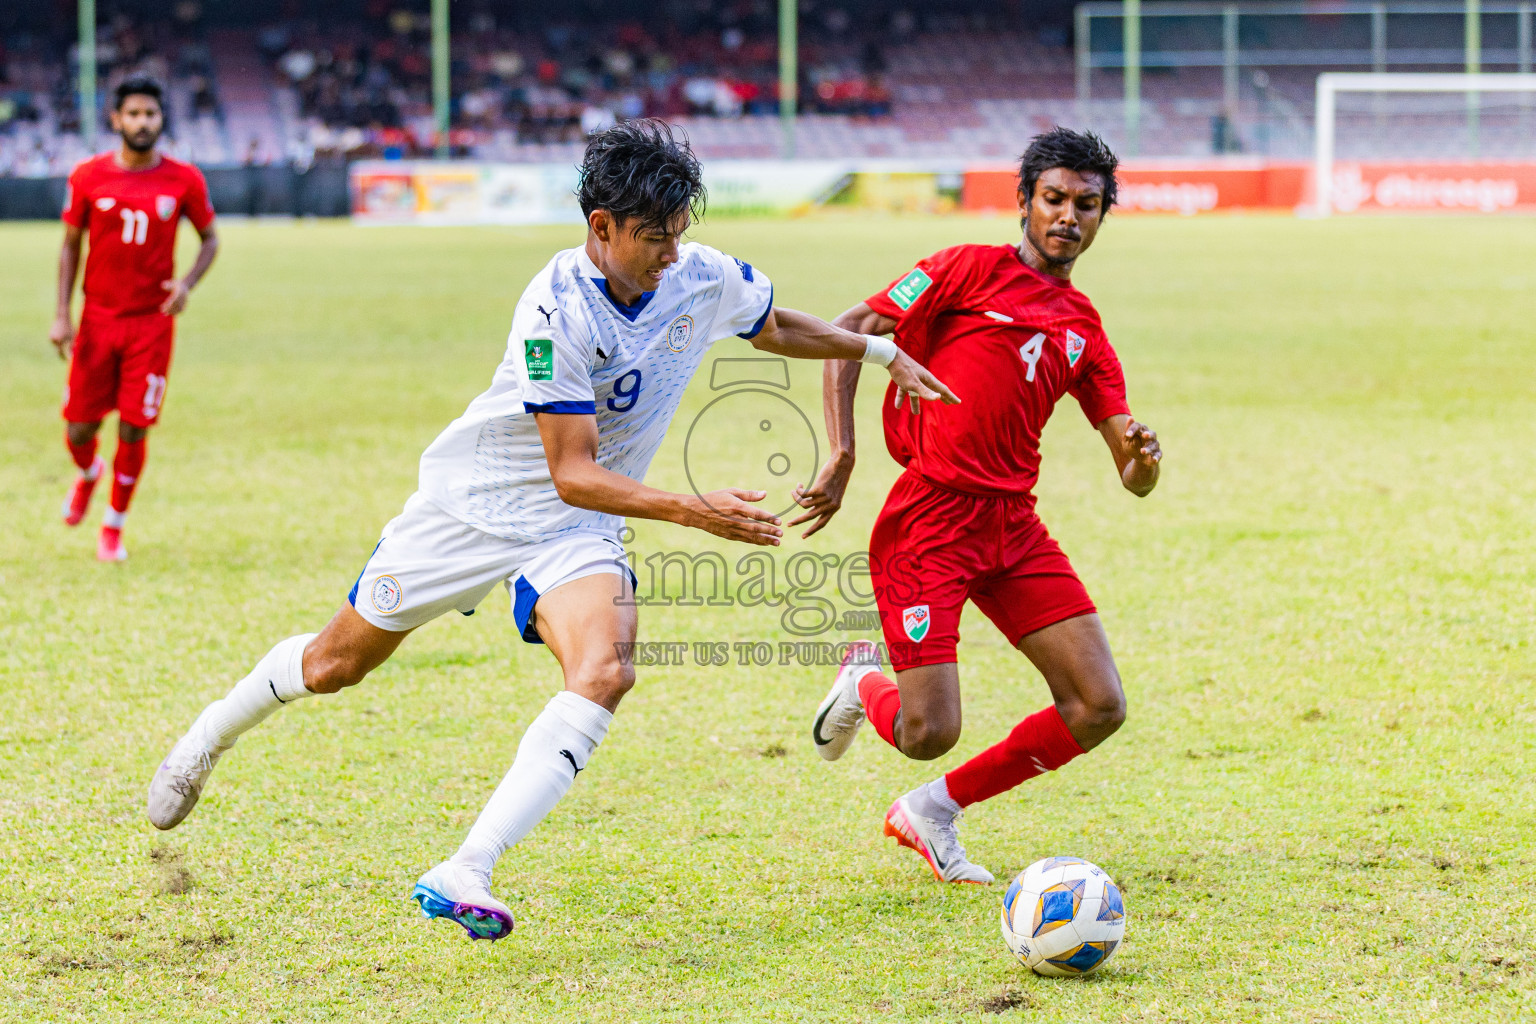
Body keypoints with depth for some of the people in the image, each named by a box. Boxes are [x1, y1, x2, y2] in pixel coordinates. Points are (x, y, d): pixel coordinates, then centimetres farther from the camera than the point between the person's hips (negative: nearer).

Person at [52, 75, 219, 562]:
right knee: (79, 428, 2)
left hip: (152, 321, -1)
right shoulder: (88, 176, -3)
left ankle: (114, 526, 18)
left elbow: (210, 238, 8)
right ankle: (88, 474, 40)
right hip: (97, 319, 1)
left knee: (134, 431, -3)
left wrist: (188, 283, -11)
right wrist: (62, 315, -2)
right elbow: (70, 244, 5)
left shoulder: (184, 180, -4)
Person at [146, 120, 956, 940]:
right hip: (474, 502, -4)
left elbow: (775, 328, 17)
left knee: (603, 674, -27)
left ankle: (463, 875, -31)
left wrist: (879, 350, 15)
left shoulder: (705, 279, -9)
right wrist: (693, 511, -36)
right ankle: (211, 735, 44)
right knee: (335, 665, 11)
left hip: (574, 534, 4)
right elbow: (574, 475, -27)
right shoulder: (557, 310, -29)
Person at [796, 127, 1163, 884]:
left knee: (1099, 708, -5)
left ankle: (933, 810, 13)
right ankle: (865, 684, 25)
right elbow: (846, 333, -4)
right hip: (929, 518, -6)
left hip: (1012, 524, 6)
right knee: (929, 733, -14)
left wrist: (1144, 458, -13)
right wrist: (840, 454, -13)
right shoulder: (972, 269, 0)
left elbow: (1132, 479, 12)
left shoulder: (1084, 330, 15)